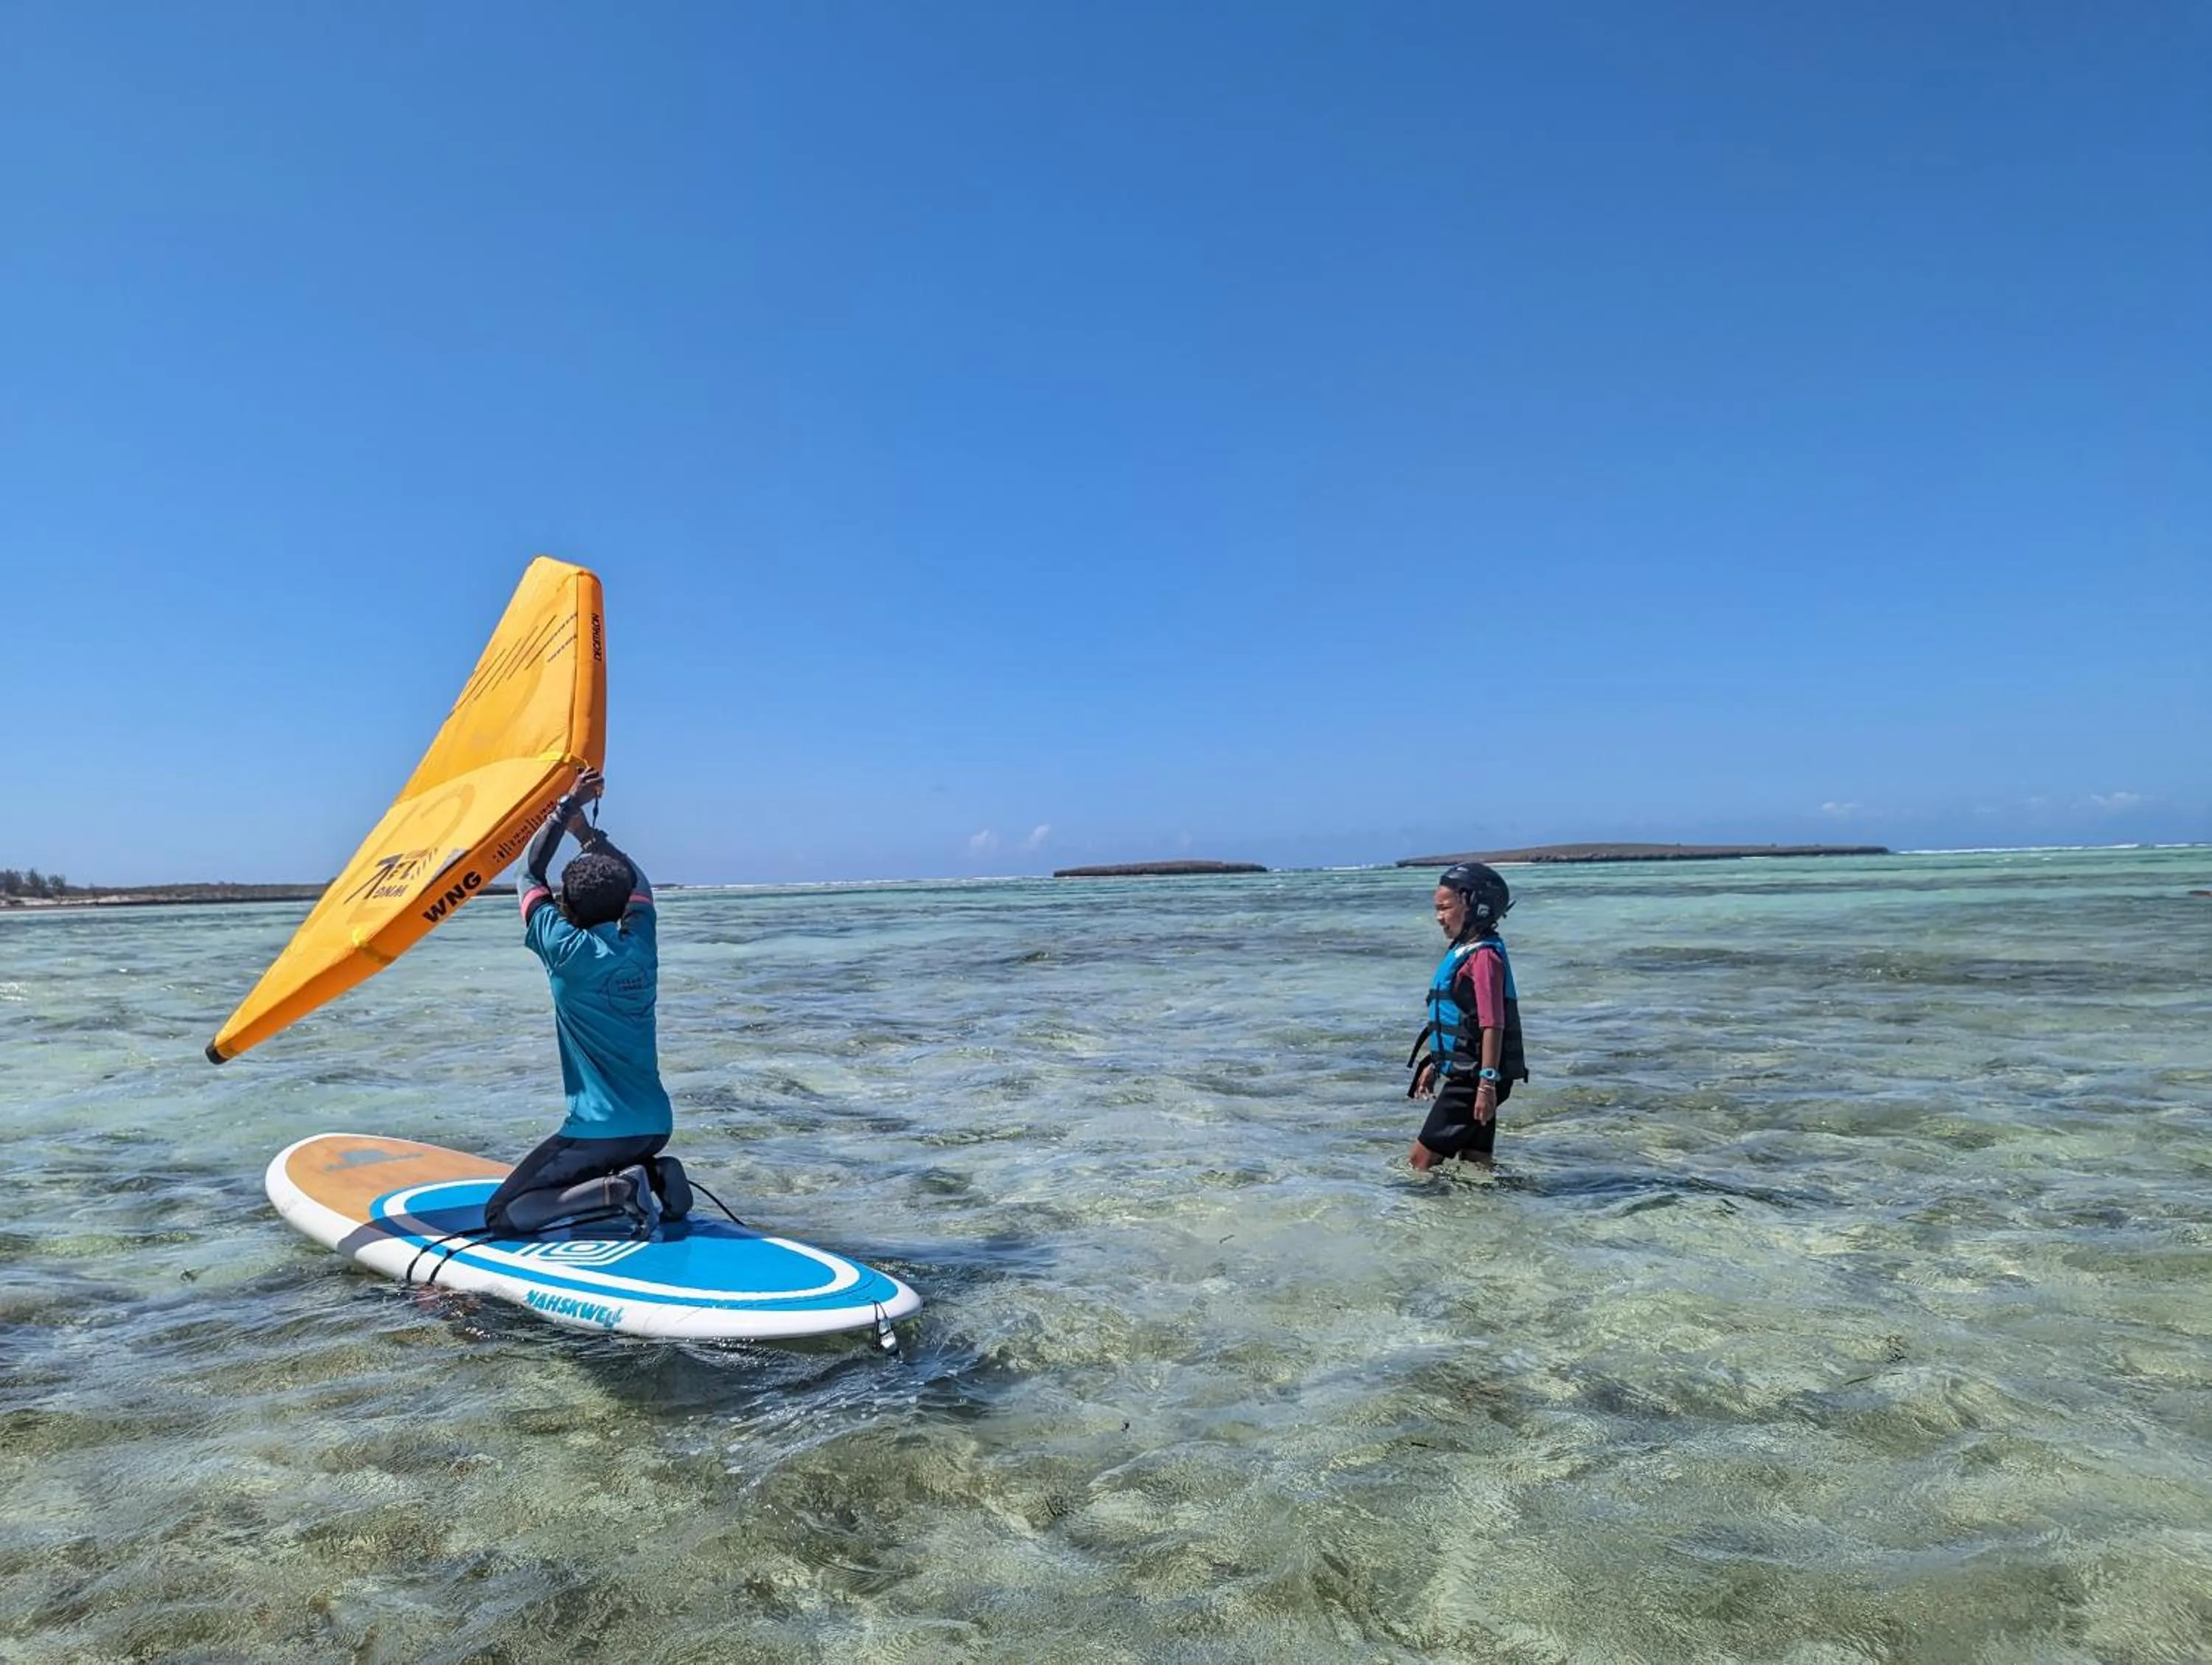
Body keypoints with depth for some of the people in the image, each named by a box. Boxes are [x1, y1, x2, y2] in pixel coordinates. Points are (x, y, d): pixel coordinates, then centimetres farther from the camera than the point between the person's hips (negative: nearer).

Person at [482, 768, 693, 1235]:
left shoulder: (568, 952, -13)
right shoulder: (641, 945, 1)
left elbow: (530, 876, 1)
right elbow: (636, 880, 22)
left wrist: (567, 807, 6)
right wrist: (587, 831, 22)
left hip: (600, 1133, -7)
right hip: (656, 1127, 7)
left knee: (502, 1217, 1)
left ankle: (619, 1191, -15)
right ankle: (654, 1178, 6)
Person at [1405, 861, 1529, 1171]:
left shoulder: (1483, 956, -17)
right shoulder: (1464, 951, 14)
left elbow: (1493, 1025, -22)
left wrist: (1488, 1084, -25)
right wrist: (1435, 1064, 27)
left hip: (1474, 1078, -10)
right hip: (1463, 1073, 10)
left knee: (1422, 1159, -8)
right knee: (1474, 1162, 14)